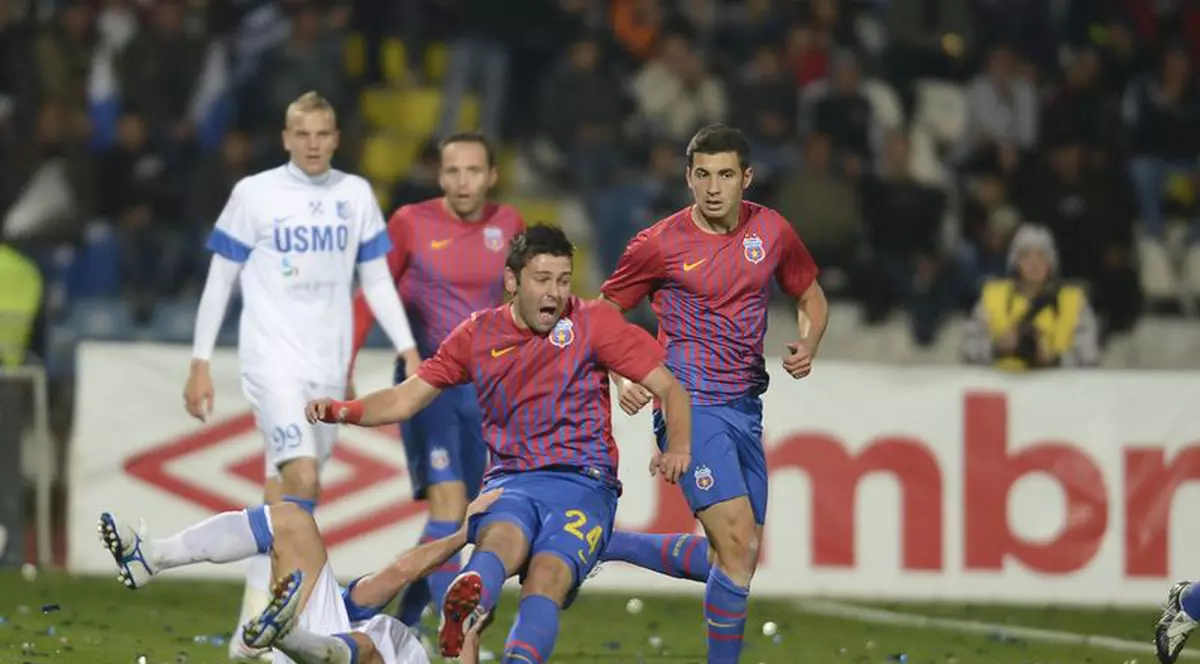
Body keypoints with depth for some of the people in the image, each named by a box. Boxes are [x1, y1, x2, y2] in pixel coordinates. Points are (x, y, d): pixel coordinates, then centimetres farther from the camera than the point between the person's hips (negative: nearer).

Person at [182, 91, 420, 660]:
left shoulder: (355, 195, 8)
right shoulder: (255, 194, -1)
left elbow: (377, 281, 13)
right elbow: (219, 281, 3)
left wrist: (410, 352, 4)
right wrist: (199, 364, 0)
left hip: (328, 366, 4)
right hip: (271, 358, -4)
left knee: (284, 499, 7)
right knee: (302, 478, -21)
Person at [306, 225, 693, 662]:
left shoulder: (592, 324, 3)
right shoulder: (478, 335, 11)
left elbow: (669, 387, 4)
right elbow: (406, 399, 15)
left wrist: (678, 449, -15)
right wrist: (343, 411, -3)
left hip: (583, 483, -1)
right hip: (510, 481, 1)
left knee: (547, 575, -31)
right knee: (501, 537, -36)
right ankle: (466, 611, -69)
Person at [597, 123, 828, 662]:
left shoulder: (771, 230, 4)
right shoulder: (660, 244, -7)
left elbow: (811, 298, 20)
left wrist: (807, 345, -1)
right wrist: (623, 380, -11)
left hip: (745, 408, 6)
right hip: (691, 409, -6)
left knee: (737, 555, 7)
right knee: (739, 544, -17)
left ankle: (607, 544, 23)